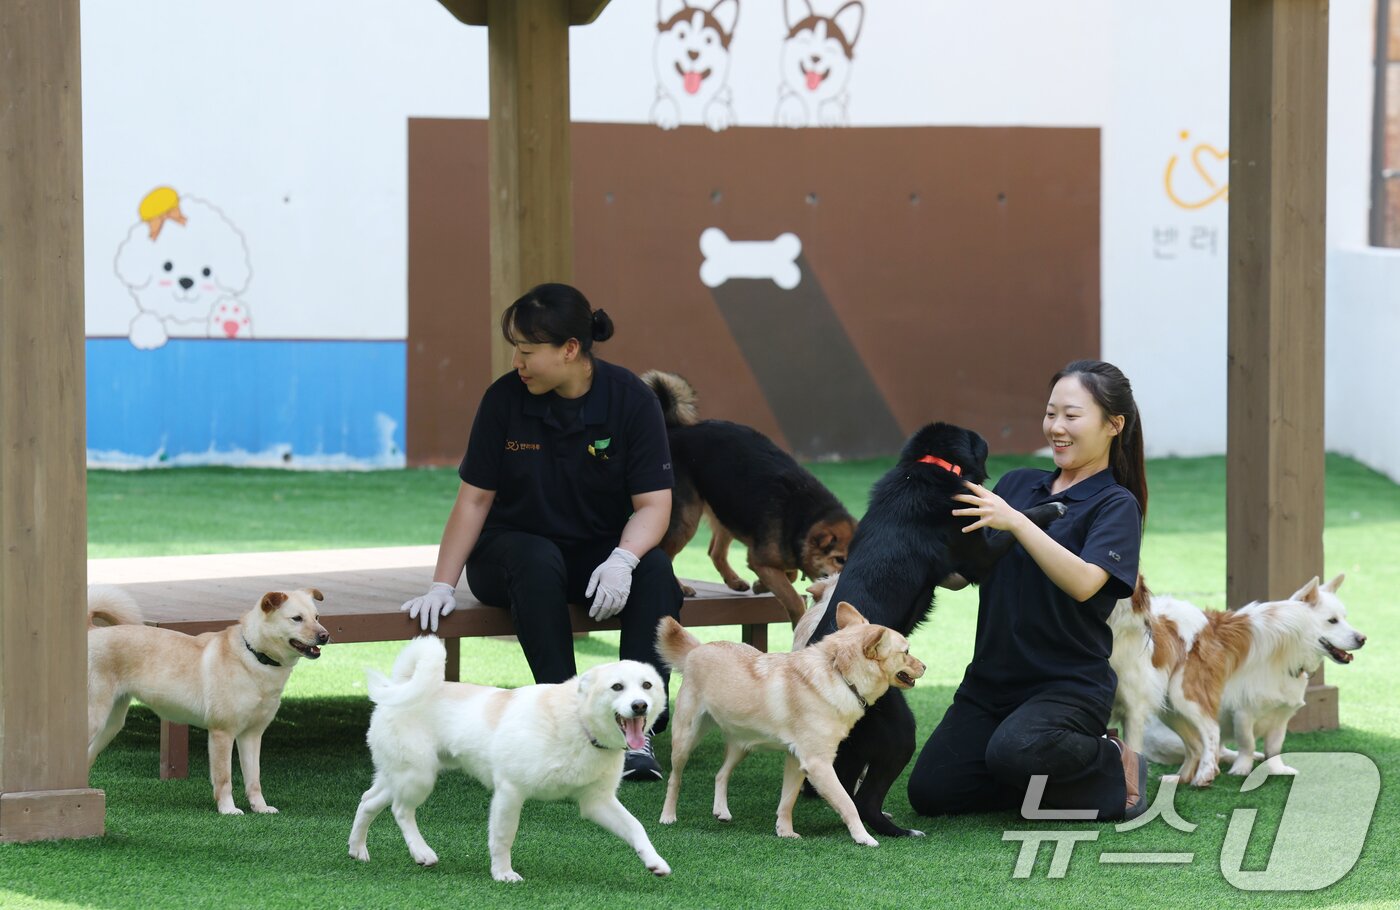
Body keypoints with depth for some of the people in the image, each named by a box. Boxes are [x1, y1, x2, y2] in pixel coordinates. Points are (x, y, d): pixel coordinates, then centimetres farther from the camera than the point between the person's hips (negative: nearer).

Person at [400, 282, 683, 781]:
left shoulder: (631, 399, -11)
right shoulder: (506, 398, -10)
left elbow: (653, 503, -14)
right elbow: (474, 498, -5)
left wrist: (622, 559, -34)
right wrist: (442, 586, -12)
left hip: (599, 552, 1)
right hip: (512, 549, -1)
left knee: (654, 569, -31)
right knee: (537, 561, -36)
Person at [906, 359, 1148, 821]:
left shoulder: (1115, 505, -5)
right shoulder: (1018, 484, 12)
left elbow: (1083, 583, -23)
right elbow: (959, 574, 11)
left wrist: (1016, 522, -30)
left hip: (1071, 684, -6)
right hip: (993, 677, 6)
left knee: (1013, 751, -36)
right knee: (930, 792, -10)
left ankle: (1113, 766, -6)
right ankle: (1046, 780, 12)